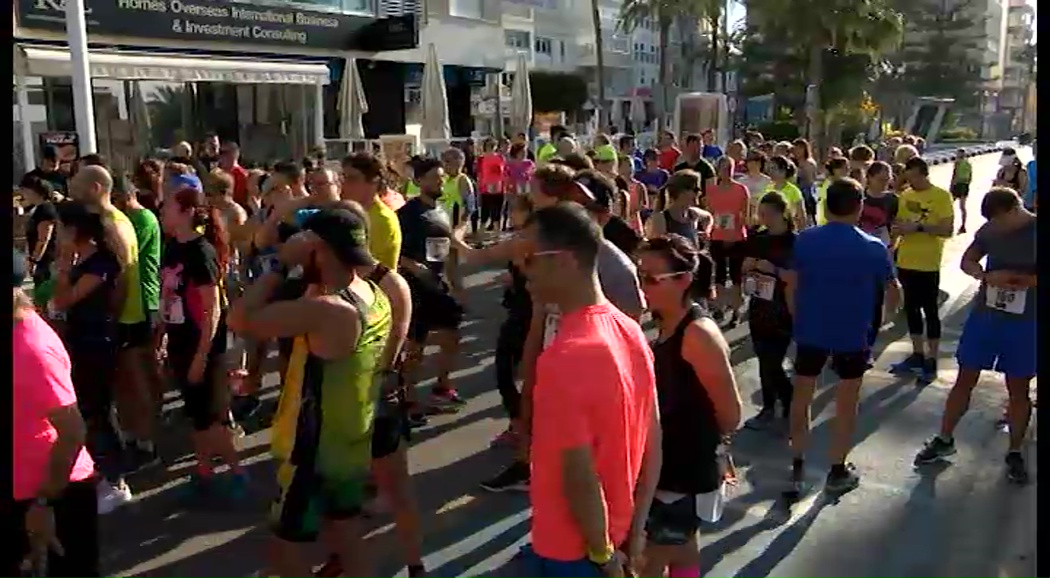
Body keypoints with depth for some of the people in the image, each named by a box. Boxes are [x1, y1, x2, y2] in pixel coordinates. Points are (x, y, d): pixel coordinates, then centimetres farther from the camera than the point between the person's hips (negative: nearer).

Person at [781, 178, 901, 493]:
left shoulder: (804, 240, -6)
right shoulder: (874, 248, -9)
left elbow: (790, 285, -1)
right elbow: (893, 290, 3)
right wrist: (888, 313, 24)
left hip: (810, 329, 2)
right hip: (852, 334, -1)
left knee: (801, 397, 14)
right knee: (847, 403, 12)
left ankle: (797, 467, 18)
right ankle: (838, 471, 21)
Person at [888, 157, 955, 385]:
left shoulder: (942, 196, -10)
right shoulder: (906, 195, 8)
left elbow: (948, 230, -15)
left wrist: (918, 227, -23)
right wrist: (896, 229, -7)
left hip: (928, 264, -6)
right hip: (906, 261, 6)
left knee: (930, 311, 2)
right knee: (911, 309, 13)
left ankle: (931, 362, 10)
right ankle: (917, 355, 25)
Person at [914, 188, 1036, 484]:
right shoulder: (990, 230, -3)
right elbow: (967, 261, 7)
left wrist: (1026, 280, -25)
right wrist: (987, 276, -14)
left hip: (1024, 323, -2)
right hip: (984, 315, 2)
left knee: (1019, 389, 9)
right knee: (965, 380, 9)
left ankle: (1015, 453, 24)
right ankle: (944, 440, 23)